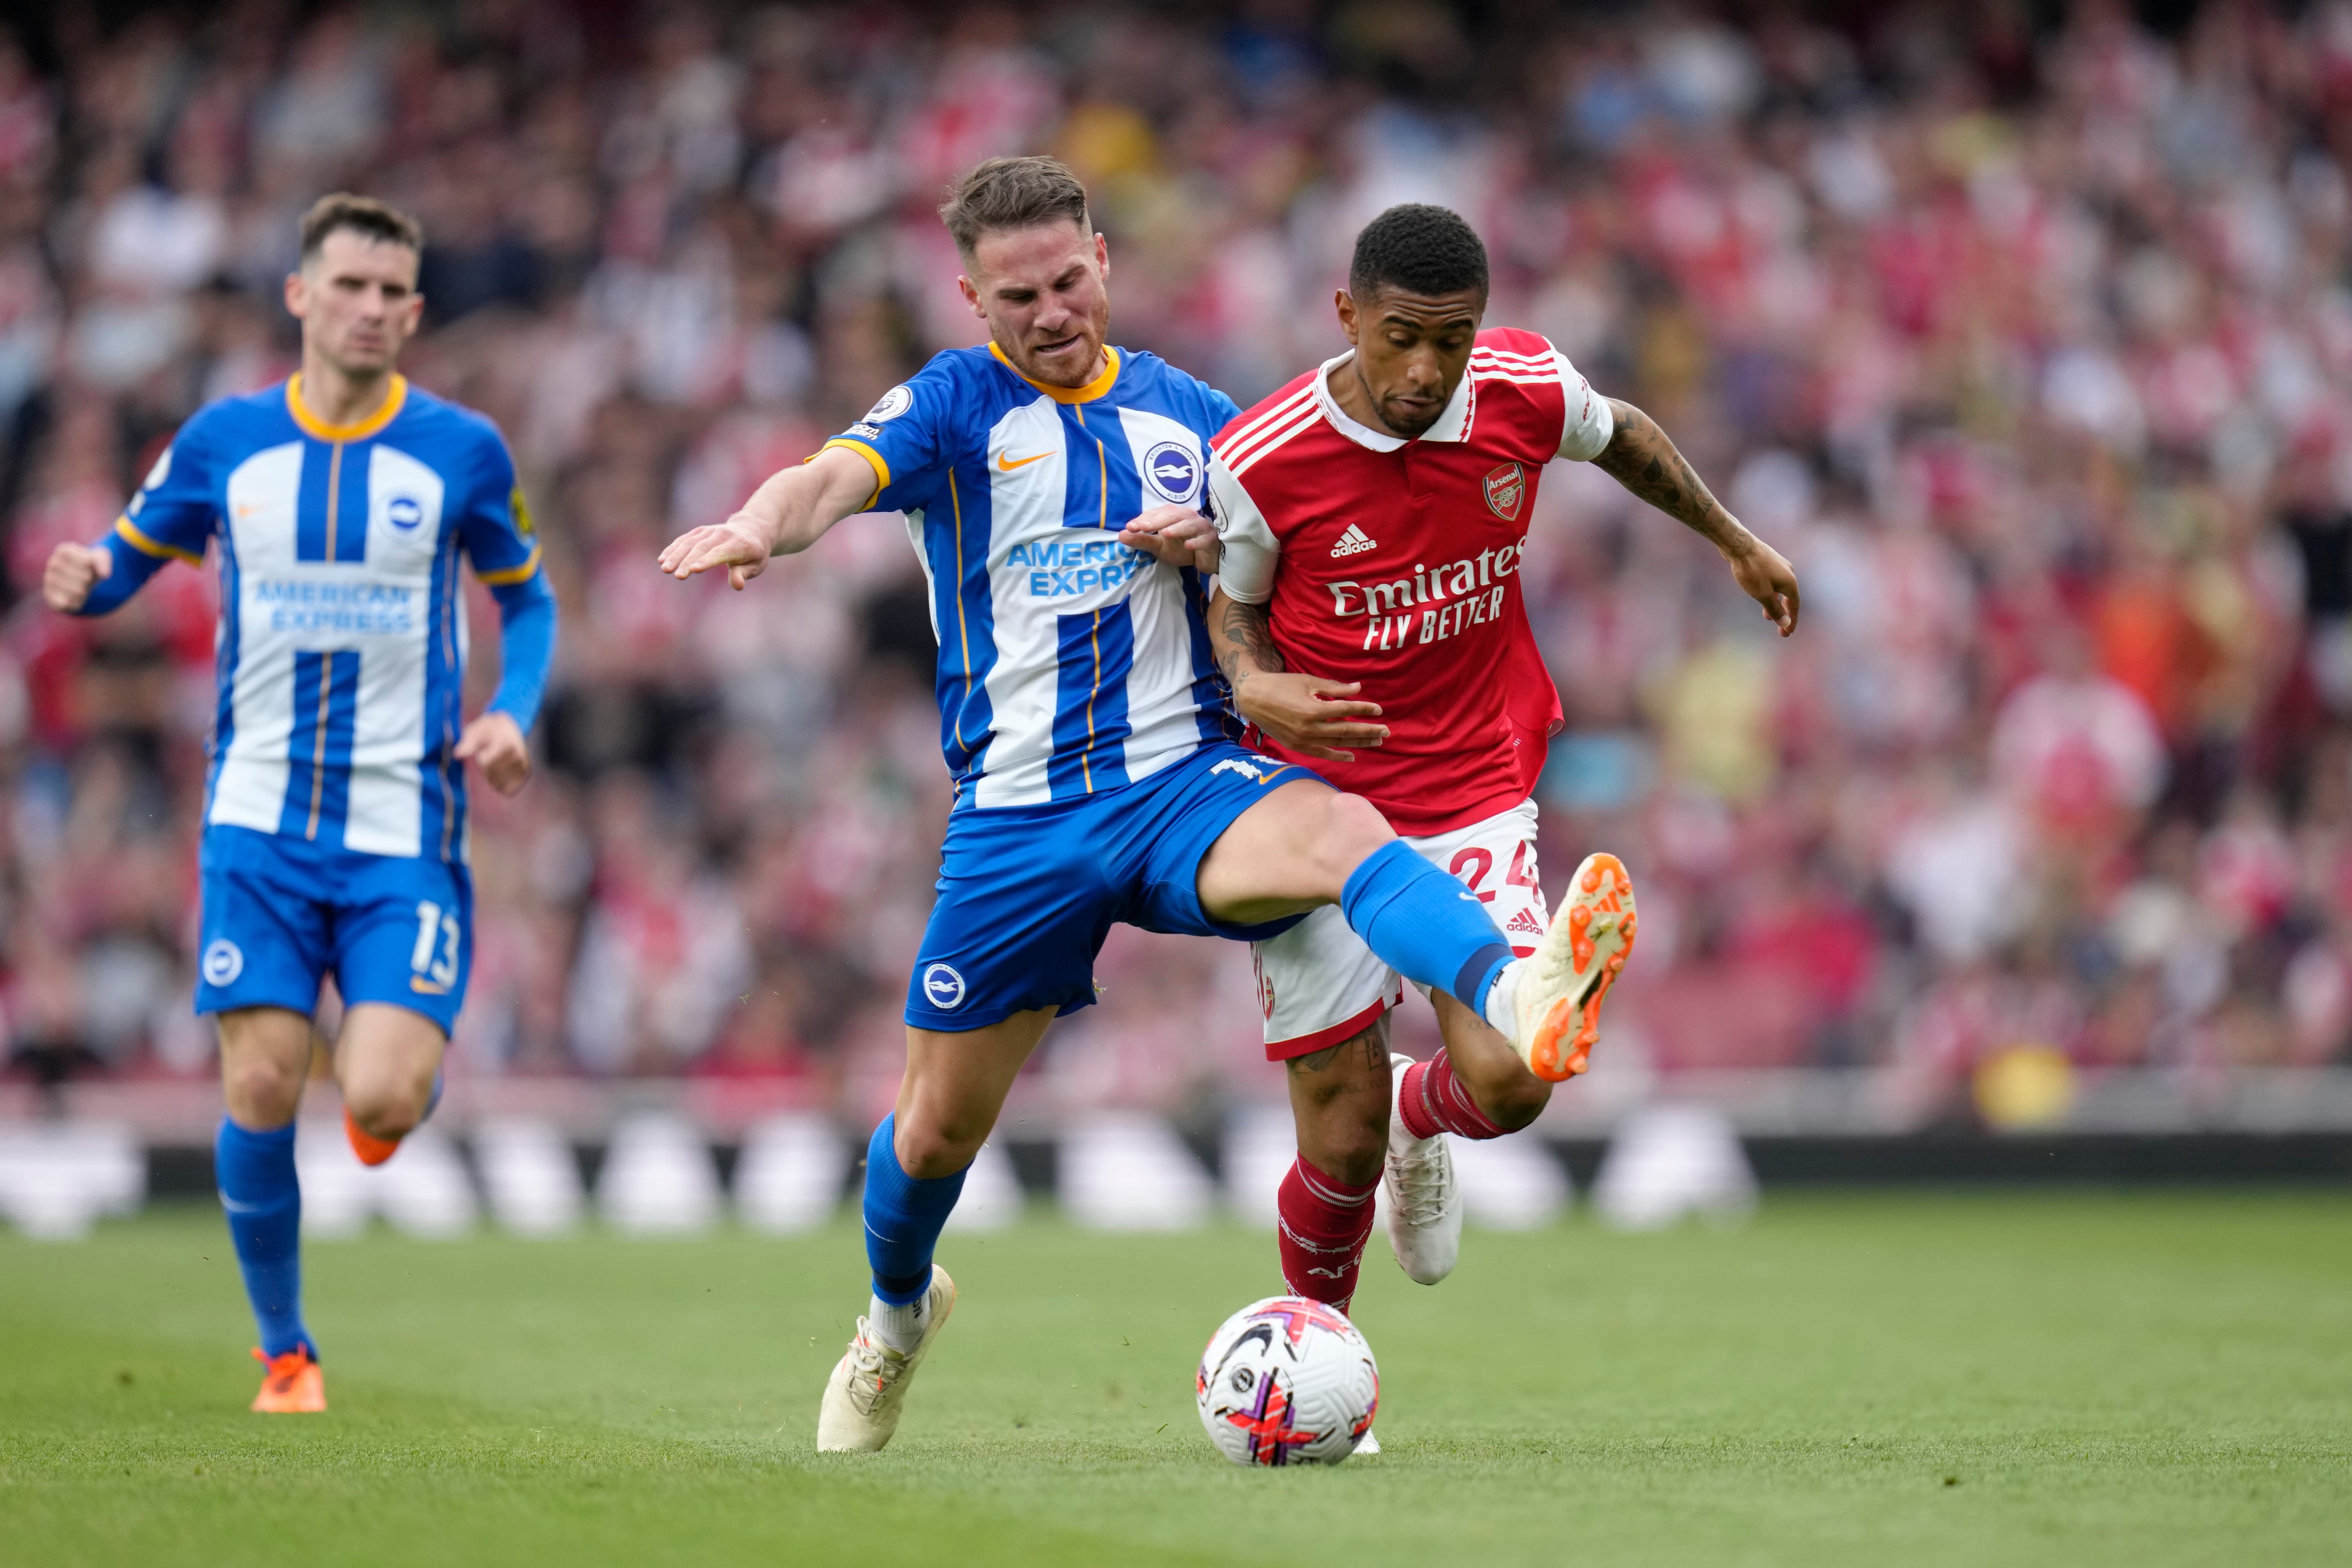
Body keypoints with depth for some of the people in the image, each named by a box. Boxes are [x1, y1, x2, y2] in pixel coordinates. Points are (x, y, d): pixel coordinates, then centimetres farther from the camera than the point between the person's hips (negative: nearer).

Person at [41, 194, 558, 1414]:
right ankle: (284, 1349, 14)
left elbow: (526, 599, 13)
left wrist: (512, 713, -5)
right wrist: (82, 582, -10)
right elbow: (131, 553, 14)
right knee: (261, 1093, -6)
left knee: (381, 1101, -15)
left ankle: (406, 1076, 24)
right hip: (260, 822, 1)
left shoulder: (463, 451, 0)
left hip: (405, 833, -1)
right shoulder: (224, 440, 2)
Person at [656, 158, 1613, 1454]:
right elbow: (840, 474, -19)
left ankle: (1514, 998, -61)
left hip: (1185, 776, 0)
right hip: (1014, 817, 0)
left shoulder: (1191, 415, 11)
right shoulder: (956, 403, 2)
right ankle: (896, 1312, 43)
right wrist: (762, 523, -43)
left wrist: (1220, 549, -5)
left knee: (1342, 830, -34)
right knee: (939, 1125, 10)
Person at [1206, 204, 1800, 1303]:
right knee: (1341, 1148, -3)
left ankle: (1419, 1115, 23)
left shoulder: (1528, 389, -10)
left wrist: (1735, 541, 28)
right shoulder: (1258, 459, -18)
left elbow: (1618, 435, 14)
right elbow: (1231, 601, 1)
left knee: (1507, 1088, -16)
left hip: (1477, 791, 2)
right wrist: (1253, 685, -22)